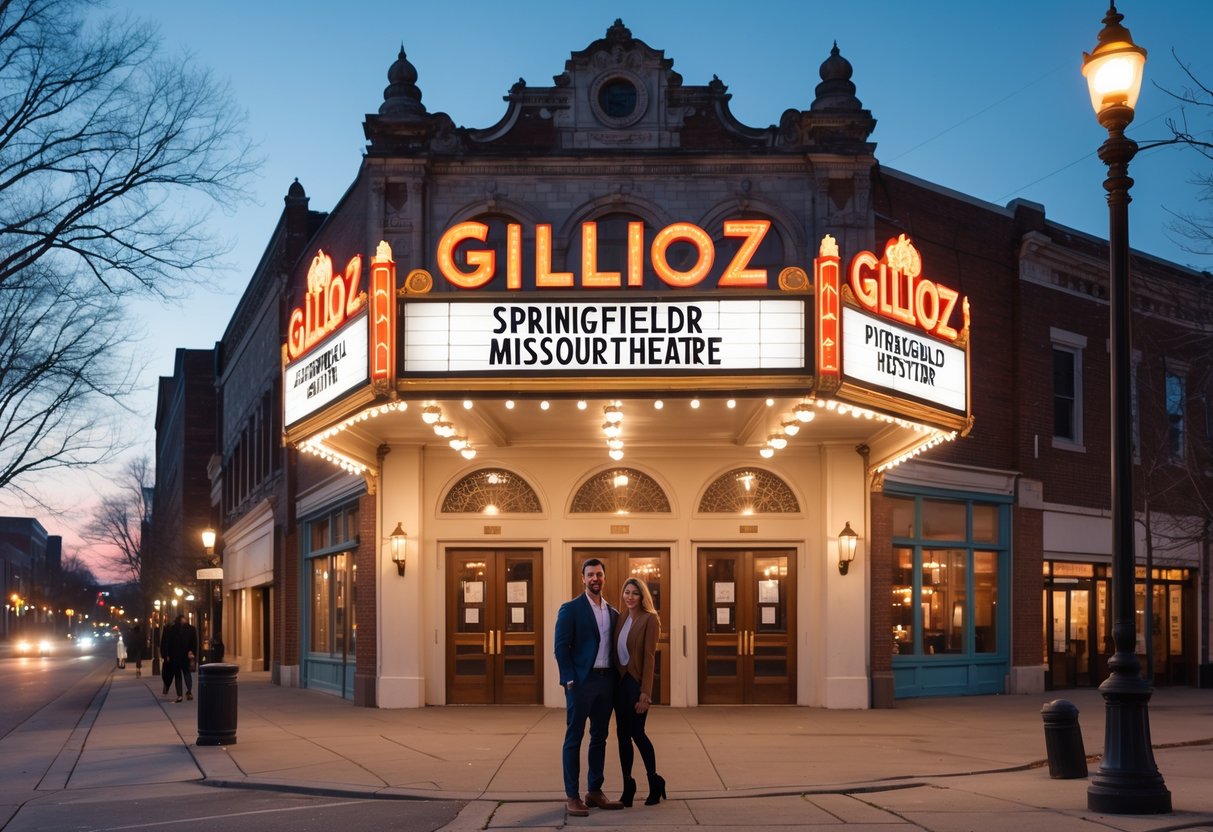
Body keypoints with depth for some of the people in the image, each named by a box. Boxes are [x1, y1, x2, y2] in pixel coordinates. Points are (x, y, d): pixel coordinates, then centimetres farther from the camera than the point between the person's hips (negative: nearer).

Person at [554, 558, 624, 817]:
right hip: (581, 681, -6)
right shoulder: (570, 609, -4)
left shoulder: (613, 613, 13)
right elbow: (561, 647, -8)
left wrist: (617, 679, 5)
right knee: (574, 738, -2)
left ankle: (595, 792, 18)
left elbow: (614, 648, 16)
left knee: (600, 737, 10)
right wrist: (570, 680, -15)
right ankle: (572, 796, 1)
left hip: (606, 681, 6)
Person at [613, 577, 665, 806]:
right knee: (622, 733, 6)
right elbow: (616, 652, 9)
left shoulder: (649, 619, -9)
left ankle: (655, 783, 15)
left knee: (636, 732, -2)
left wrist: (645, 692, -17)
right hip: (620, 681, 6)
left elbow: (649, 656, -13)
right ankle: (627, 787, 13)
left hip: (637, 682, -6)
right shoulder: (620, 618, 10)